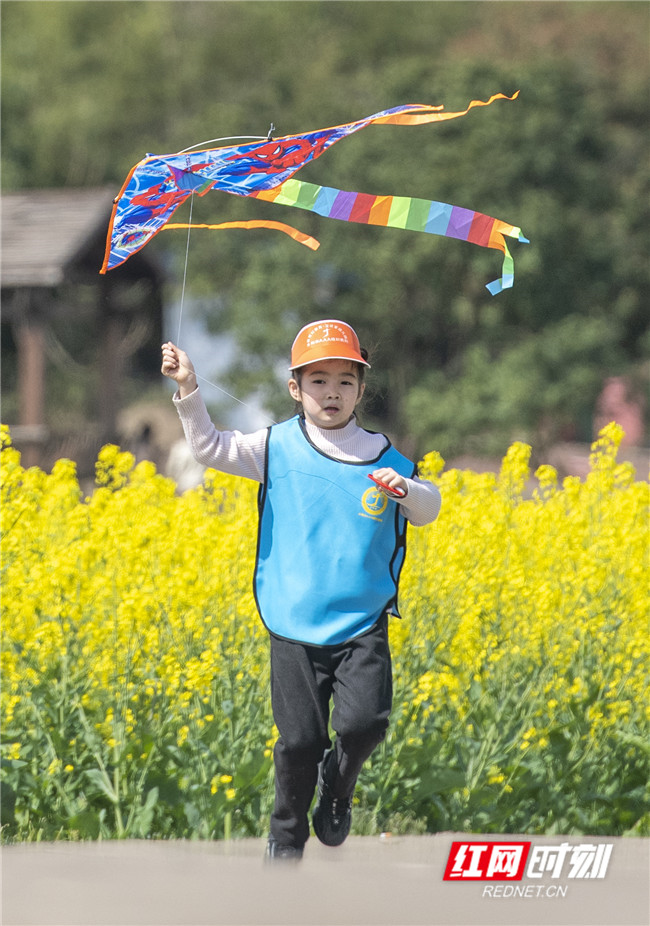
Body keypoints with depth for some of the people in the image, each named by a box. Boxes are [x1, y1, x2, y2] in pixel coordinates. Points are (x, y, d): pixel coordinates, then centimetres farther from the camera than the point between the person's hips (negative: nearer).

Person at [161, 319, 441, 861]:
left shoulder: (383, 456, 2)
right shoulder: (277, 448, 1)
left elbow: (429, 510, 4)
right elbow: (210, 449, 1)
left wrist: (405, 489, -18)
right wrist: (189, 390, -11)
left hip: (362, 628, 0)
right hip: (295, 628, 0)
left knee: (365, 722, -17)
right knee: (299, 740, 0)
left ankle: (339, 781, 17)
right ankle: (287, 836, 24)